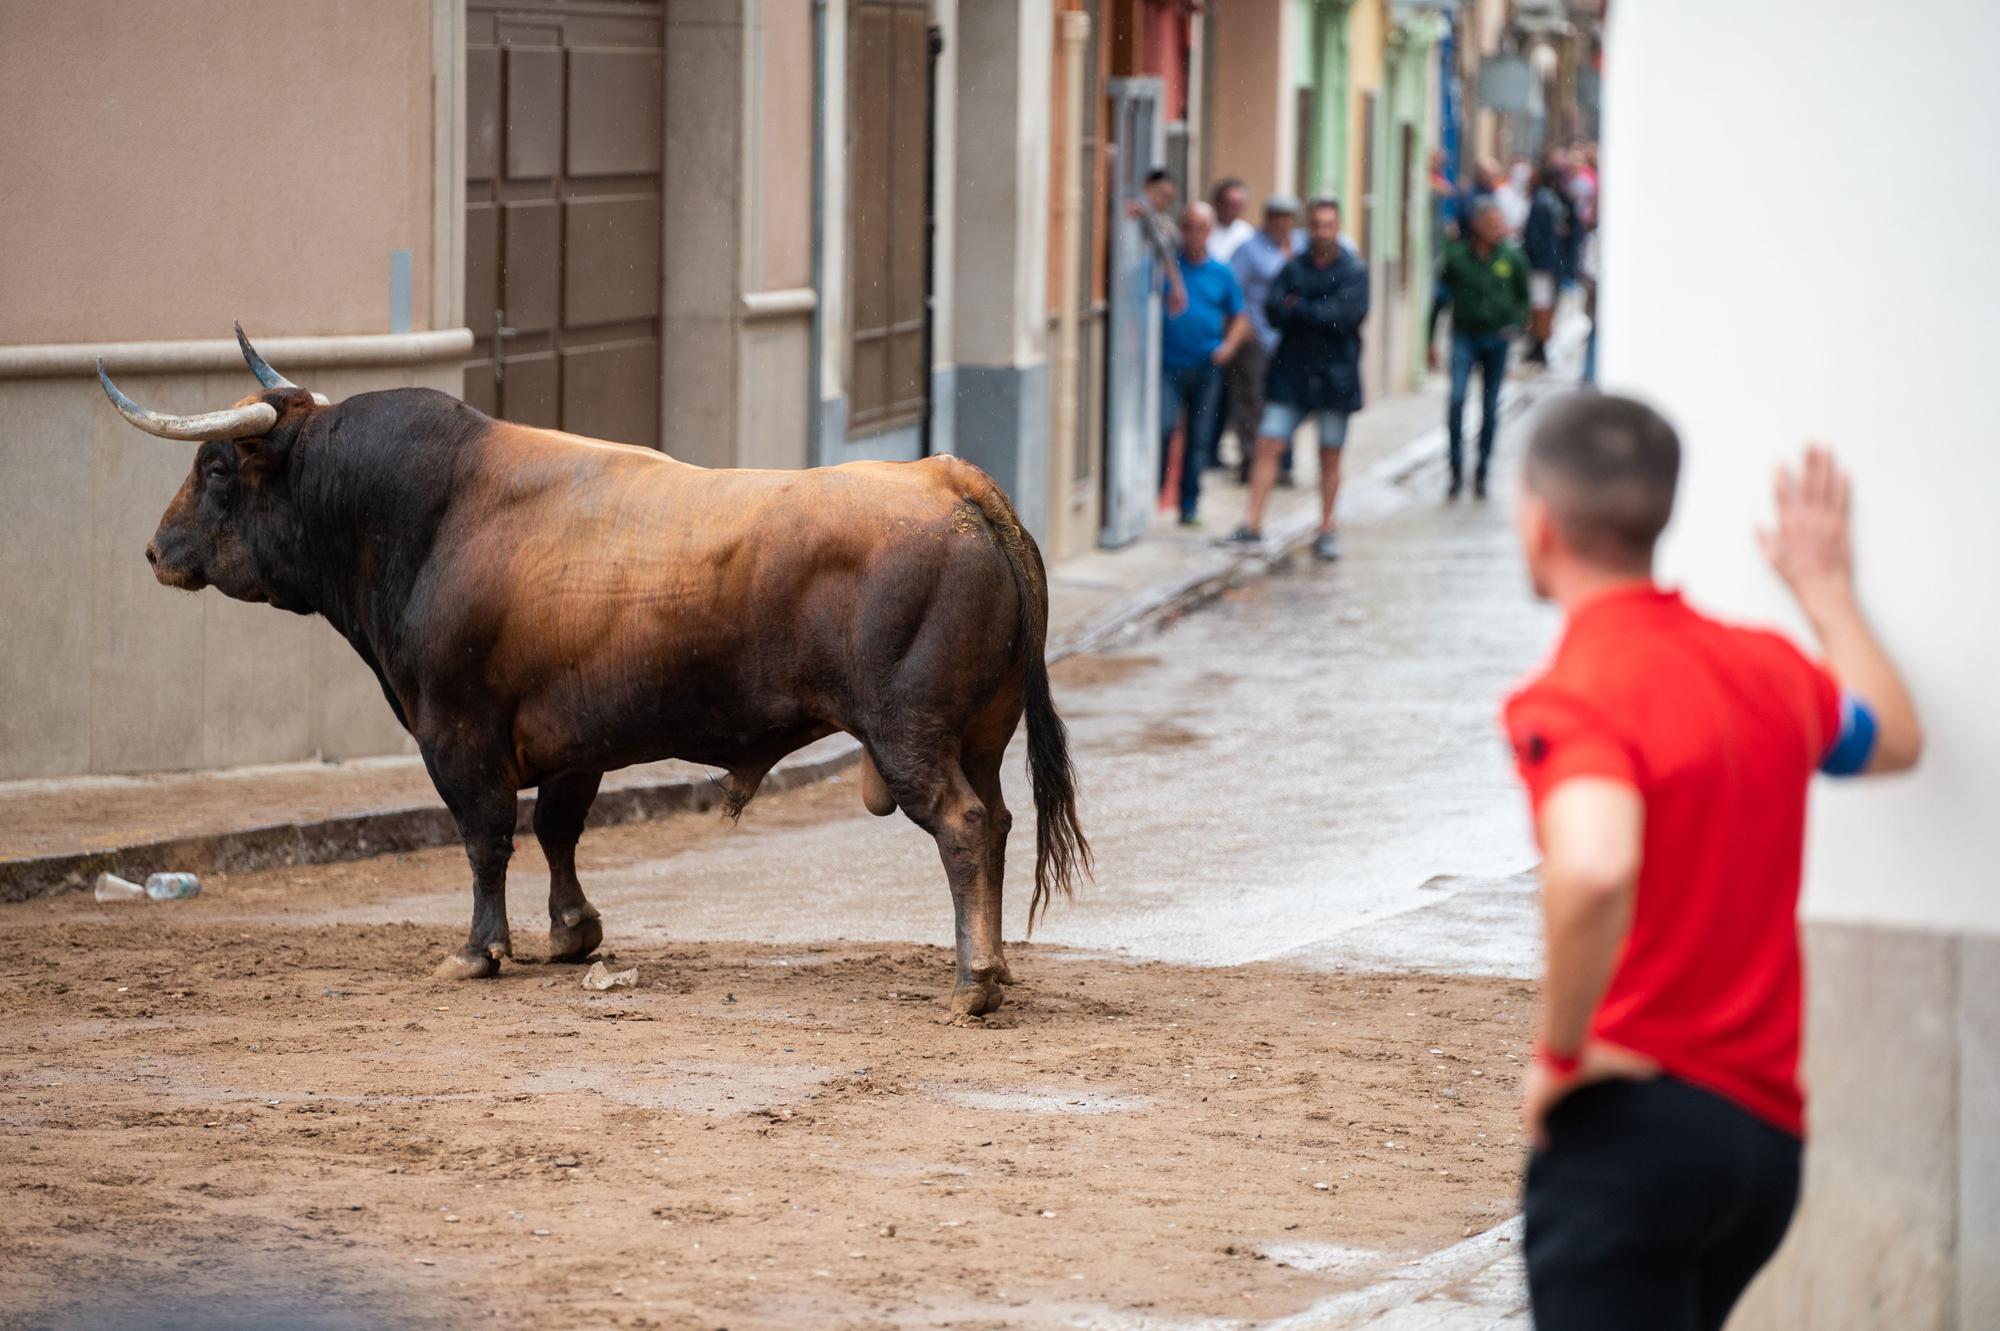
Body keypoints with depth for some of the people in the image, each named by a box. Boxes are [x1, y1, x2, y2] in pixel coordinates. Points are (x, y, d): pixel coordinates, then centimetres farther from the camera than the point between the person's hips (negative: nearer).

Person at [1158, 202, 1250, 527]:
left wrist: (1228, 347, -1)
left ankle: (1190, 504, 13)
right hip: (1169, 363, -2)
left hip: (1206, 366, 2)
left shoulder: (1221, 274, 8)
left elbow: (1239, 318, 13)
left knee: (1199, 437, 6)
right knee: (1164, 427, -15)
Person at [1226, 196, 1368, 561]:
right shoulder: (1293, 268, 7)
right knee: (1268, 444, -8)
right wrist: (1322, 314, -16)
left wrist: (1299, 309, -7)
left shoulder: (1354, 270, 0)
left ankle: (1326, 531, 15)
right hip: (1291, 371, 2)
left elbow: (1350, 314, -13)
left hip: (1335, 375, -2)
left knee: (1330, 456, 6)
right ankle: (1252, 523, -8)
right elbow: (1273, 311, -5)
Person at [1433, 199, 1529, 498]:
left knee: (1490, 409, 5)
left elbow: (1524, 298, 14)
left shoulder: (1512, 258, 0)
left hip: (1497, 339, 2)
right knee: (1457, 399, -17)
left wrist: (1514, 325, -3)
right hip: (1464, 336, -2)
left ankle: (1481, 474, 17)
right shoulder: (1456, 256, -5)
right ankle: (1456, 471, -9)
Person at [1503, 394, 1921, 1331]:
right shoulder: (1768, 668, 9)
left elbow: (1594, 868, -36)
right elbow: (1894, 738, 32)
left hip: (1631, 1122, -8)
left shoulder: (1570, 698, -15)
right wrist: (1828, 593, 46)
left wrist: (1561, 1052, -20)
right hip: (1768, 1125, 8)